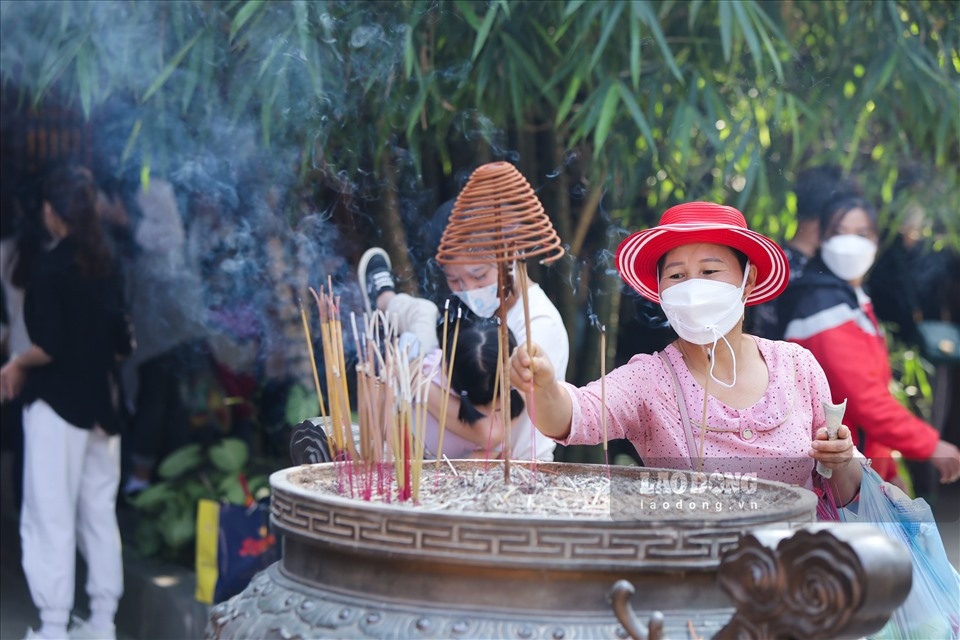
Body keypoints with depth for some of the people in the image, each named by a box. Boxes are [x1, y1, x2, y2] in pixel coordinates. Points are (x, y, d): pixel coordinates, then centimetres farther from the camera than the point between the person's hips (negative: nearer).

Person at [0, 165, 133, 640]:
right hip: (100, 403, 7)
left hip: (56, 404, -6)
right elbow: (122, 344, 7)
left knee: (51, 516, -1)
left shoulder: (50, 266, -13)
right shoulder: (106, 265, 5)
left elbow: (49, 346, -20)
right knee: (99, 511, 12)